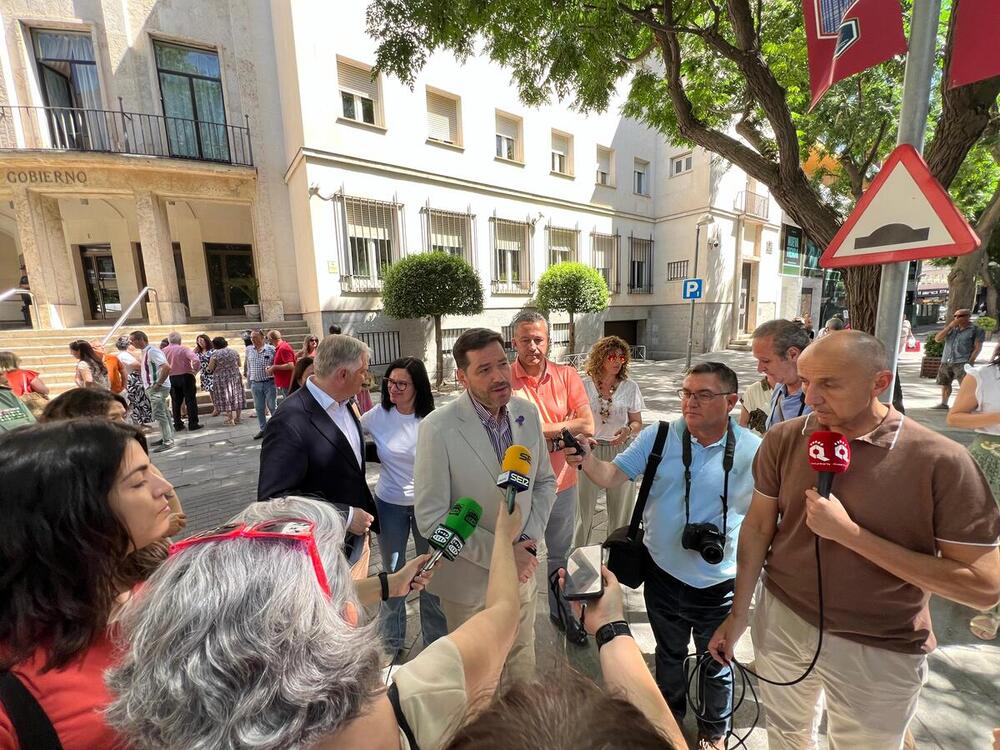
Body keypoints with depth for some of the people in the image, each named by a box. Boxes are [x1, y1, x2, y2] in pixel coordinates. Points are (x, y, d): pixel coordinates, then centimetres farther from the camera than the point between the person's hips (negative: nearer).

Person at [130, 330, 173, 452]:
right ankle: (166, 437, 23)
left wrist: (159, 384, -23)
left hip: (157, 388, -10)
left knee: (159, 415, -8)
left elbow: (166, 367, -28)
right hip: (151, 388, 10)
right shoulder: (145, 352, 14)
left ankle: (167, 442, -3)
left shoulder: (152, 351, -16)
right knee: (163, 414, 15)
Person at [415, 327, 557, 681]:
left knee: (522, 652, 27)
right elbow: (430, 518, -21)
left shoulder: (528, 413, -9)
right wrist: (499, 552, -19)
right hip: (469, 576, -3)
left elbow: (545, 481, 4)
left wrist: (529, 538, -8)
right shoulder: (438, 428, -24)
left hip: (521, 567, 4)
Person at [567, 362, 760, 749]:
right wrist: (587, 461, -38)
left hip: (719, 584, -1)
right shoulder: (658, 437, -14)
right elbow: (612, 475, -18)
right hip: (664, 575, 1)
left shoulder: (754, 451, -14)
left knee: (716, 663, 26)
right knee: (669, 655, 28)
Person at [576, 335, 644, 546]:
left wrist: (628, 429, -17)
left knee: (620, 507, 13)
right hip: (589, 451, 0)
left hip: (621, 451, 1)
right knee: (583, 506, 9)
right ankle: (578, 552, 30)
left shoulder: (630, 387, -2)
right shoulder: (585, 385, -4)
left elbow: (638, 423, 3)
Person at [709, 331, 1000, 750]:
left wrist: (849, 533, -27)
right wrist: (737, 614, 1)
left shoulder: (940, 462, -20)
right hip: (781, 621, 2)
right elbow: (758, 528, -3)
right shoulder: (783, 440, -12)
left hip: (880, 651, -2)